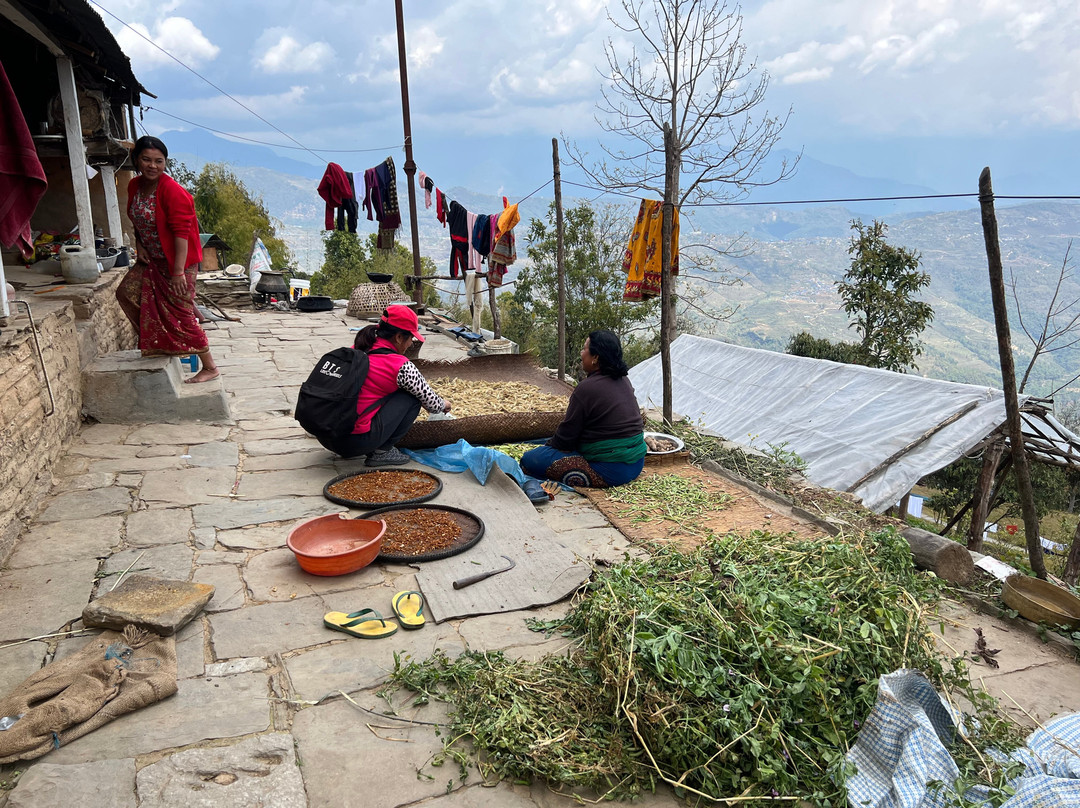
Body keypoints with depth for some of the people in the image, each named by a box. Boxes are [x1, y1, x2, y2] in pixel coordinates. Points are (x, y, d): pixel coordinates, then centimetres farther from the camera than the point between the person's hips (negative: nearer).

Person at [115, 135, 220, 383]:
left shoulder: (172, 191, -21)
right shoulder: (135, 186, 4)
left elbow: (181, 232, -25)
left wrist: (178, 272, -28)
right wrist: (139, 245, 1)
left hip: (177, 261, -8)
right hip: (152, 259, 8)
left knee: (181, 313, -6)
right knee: (126, 292, 8)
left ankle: (210, 367, 4)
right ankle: (151, 342, 25)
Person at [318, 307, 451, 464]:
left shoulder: (357, 349, 11)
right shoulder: (401, 366, -9)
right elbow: (432, 404, 1)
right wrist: (444, 404, 26)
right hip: (356, 442, -7)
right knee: (412, 396, 5)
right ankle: (382, 451, 5)